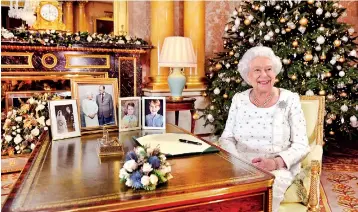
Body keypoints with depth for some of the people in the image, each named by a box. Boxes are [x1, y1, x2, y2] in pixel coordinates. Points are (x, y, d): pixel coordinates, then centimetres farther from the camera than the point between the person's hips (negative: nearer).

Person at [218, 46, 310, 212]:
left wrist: (275, 162, -21)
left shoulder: (290, 100, -2)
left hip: (279, 168, -1)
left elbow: (301, 145, -3)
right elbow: (227, 138, 5)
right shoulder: (239, 99, 6)